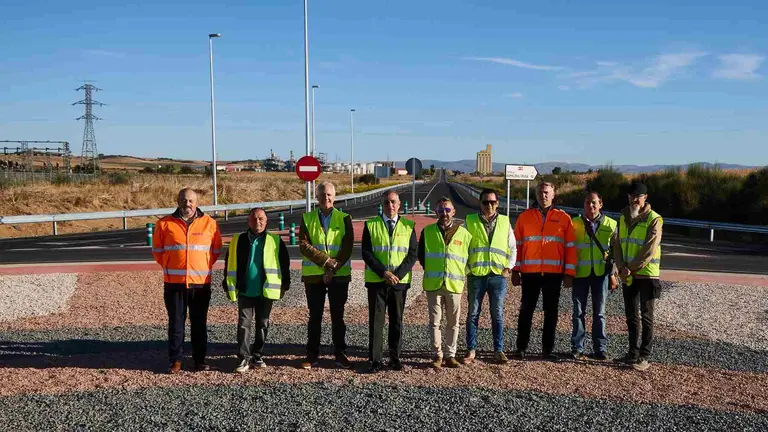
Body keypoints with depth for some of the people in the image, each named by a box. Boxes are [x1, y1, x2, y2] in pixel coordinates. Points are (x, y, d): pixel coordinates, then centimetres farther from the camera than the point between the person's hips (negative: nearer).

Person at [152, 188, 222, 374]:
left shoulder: (209, 223, 2)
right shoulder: (165, 224, 1)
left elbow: (216, 250, 11)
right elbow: (157, 250, 11)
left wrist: (202, 266, 7)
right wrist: (170, 267, 7)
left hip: (201, 283, 0)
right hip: (174, 283, 0)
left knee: (200, 324, 8)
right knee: (175, 323, 5)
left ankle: (200, 360, 18)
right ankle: (175, 360, 16)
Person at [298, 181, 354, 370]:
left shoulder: (344, 219, 3)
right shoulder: (307, 218, 4)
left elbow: (347, 248, -4)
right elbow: (303, 245, -6)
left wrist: (333, 269, -13)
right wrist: (326, 261, -16)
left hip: (339, 275, 0)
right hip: (313, 275, 0)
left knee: (337, 316, 6)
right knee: (315, 316, 7)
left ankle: (341, 354, 14)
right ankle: (312, 355, 15)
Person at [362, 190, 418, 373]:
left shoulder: (408, 226, 5)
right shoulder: (371, 225, 2)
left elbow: (412, 254, 0)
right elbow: (366, 253, -4)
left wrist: (397, 274, -12)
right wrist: (383, 272, -14)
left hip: (400, 281, 1)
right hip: (376, 281, -1)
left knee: (397, 321, 8)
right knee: (375, 321, 1)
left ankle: (395, 358, 19)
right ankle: (374, 360, 8)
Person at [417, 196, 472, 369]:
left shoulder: (463, 233, 2)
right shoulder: (427, 232, 3)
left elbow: (471, 257, 11)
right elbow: (421, 256, 12)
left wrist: (461, 273, 6)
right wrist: (431, 270, 9)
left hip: (454, 285, 0)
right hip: (433, 284, 0)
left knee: (453, 322, 6)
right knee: (434, 321, 3)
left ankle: (451, 356, 16)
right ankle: (437, 355, 12)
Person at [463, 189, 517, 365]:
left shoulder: (505, 222, 8)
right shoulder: (470, 221, 4)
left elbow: (513, 248, 13)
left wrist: (508, 268, 4)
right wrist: (466, 269, -1)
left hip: (498, 275, 1)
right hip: (476, 275, -1)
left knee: (497, 314, 6)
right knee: (473, 313, 5)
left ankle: (498, 350, 15)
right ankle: (470, 350, 13)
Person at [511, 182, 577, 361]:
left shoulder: (563, 218, 4)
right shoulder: (525, 217, 5)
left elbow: (570, 247, 3)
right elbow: (516, 245, 6)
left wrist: (569, 273, -2)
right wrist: (515, 270, 1)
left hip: (554, 273, 0)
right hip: (529, 272, 0)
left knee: (551, 312, 7)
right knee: (526, 310, 5)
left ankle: (548, 349, 17)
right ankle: (521, 347, 15)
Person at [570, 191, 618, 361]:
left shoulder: (610, 224, 5)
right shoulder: (575, 223, 4)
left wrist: (612, 274, 2)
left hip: (601, 273, 0)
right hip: (580, 273, 0)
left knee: (599, 312, 6)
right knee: (579, 312, 4)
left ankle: (600, 348, 12)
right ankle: (577, 348, 11)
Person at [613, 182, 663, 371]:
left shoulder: (653, 219, -9)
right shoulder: (623, 218, 10)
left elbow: (649, 250, -15)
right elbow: (617, 244, 7)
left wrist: (631, 269, -14)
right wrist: (621, 267, -8)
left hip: (646, 275, -6)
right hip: (627, 276, 6)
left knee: (646, 316, 0)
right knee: (631, 316, 11)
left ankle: (644, 357, 5)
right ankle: (633, 353, 21)